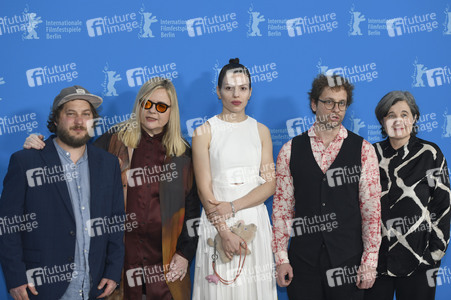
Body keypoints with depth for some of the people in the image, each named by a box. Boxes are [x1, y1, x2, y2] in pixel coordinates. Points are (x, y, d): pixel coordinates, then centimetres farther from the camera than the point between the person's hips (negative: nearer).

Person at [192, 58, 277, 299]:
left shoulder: (261, 131, 8)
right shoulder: (204, 132, 0)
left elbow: (269, 184, 0)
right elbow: (204, 188, -6)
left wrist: (233, 206, -13)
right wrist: (225, 232, -14)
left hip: (255, 222, 2)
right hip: (217, 224, -2)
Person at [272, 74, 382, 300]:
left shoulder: (363, 150, 1)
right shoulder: (290, 151, 3)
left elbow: (371, 208, -1)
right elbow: (281, 207, 3)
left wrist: (370, 262, -5)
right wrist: (281, 258, -2)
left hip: (348, 259, 0)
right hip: (303, 260, 1)